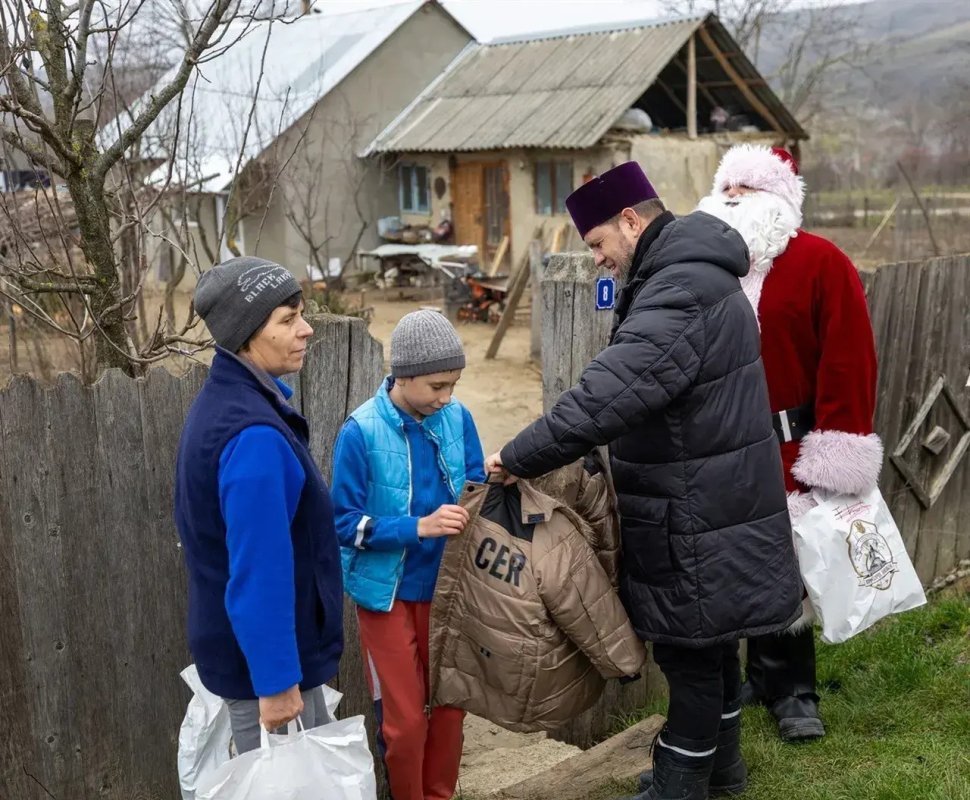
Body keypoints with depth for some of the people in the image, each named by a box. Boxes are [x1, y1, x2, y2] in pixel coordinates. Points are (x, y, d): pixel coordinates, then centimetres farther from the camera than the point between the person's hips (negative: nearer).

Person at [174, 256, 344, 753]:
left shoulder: (227, 400, 5)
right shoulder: (253, 436, -27)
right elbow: (259, 573, -27)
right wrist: (276, 681, -22)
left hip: (242, 643, 9)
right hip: (263, 655, -9)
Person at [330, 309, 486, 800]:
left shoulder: (457, 418, -6)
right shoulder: (360, 432, -18)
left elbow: (475, 487, 7)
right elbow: (345, 524, -16)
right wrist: (419, 526, -28)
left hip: (445, 586, 4)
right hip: (388, 593, -4)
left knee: (450, 704, 16)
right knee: (404, 719, 6)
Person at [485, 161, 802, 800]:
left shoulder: (681, 293, -23)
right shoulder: (695, 274, 12)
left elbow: (604, 397, -33)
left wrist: (518, 458, -26)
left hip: (696, 519, -10)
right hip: (713, 505, 10)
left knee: (689, 651, 2)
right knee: (710, 641, 21)